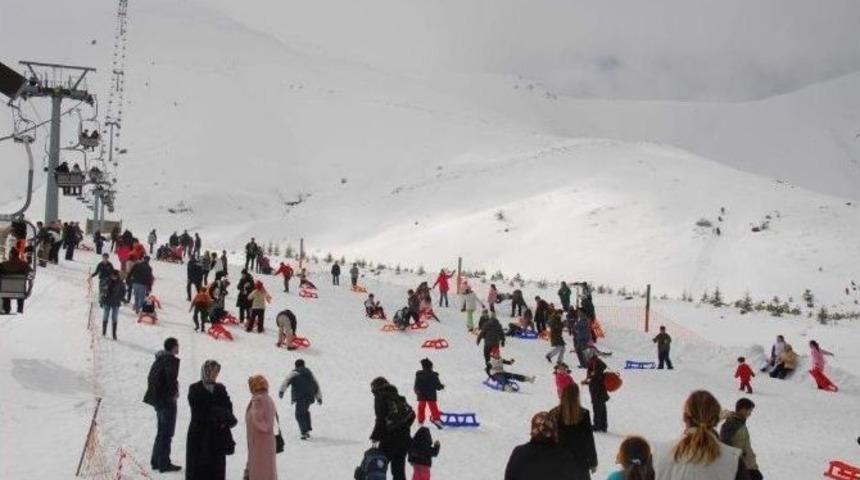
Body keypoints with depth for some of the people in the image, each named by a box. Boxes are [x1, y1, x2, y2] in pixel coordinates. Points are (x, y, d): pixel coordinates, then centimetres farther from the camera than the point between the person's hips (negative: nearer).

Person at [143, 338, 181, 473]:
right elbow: (171, 379, -26)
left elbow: (150, 377, 15)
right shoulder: (171, 360, -17)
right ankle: (164, 464, 2)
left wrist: (154, 392, 15)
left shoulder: (159, 359, 10)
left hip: (157, 399, 9)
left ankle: (156, 461, 23)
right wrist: (174, 392, -10)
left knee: (161, 431, 18)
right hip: (167, 401, -9)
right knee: (167, 433, -1)